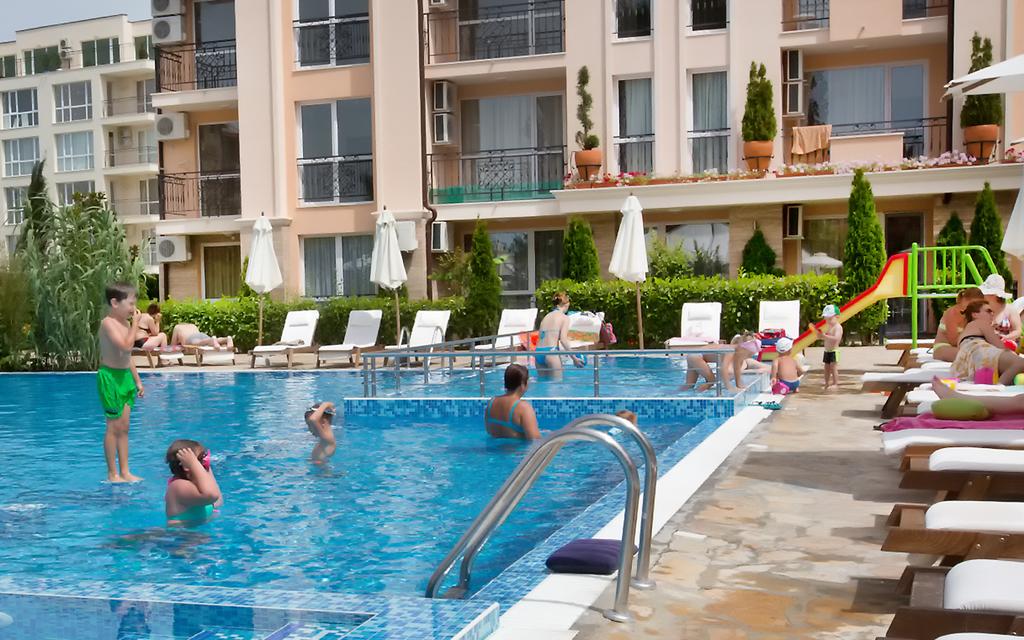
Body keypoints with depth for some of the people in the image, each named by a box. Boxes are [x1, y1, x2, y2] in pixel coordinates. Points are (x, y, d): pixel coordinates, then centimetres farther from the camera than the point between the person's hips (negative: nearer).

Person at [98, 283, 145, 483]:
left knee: (124, 427, 10)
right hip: (110, 376, -9)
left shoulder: (125, 323, 12)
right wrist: (135, 324, -20)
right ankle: (112, 474, 5)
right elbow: (126, 346, -28)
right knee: (114, 427, -3)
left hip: (125, 376, 9)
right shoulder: (108, 323, -15)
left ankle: (125, 472, 15)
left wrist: (137, 380, 20)